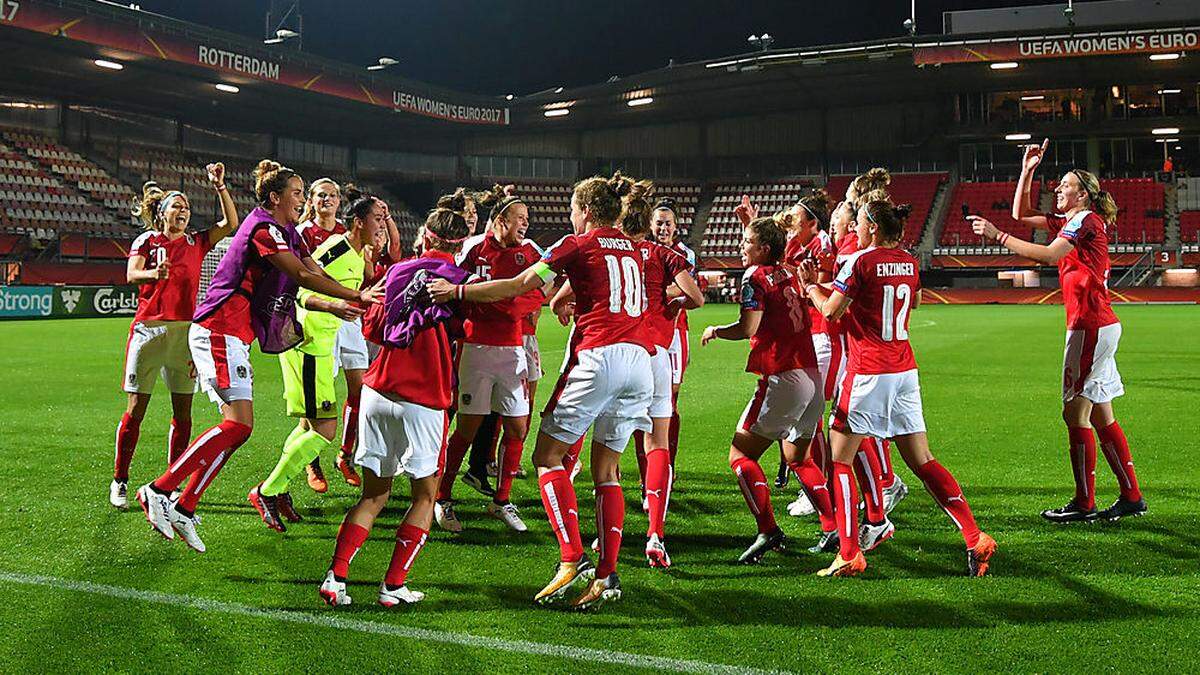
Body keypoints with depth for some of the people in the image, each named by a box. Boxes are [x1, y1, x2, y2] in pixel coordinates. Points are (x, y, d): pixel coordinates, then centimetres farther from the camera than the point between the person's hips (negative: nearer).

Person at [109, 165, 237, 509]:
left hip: (185, 331, 3)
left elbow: (231, 223, 4)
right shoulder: (146, 241, 6)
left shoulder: (197, 243, 14)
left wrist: (219, 186, -4)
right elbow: (131, 275, -10)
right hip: (149, 328, -3)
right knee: (136, 409, -2)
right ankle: (120, 481, 7)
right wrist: (153, 273, -30)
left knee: (183, 412, 2)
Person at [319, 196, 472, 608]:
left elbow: (373, 329, 14)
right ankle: (394, 585, 9)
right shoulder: (459, 281, -3)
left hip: (378, 392, 4)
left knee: (374, 494, 14)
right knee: (425, 496, 13)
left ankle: (335, 577, 5)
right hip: (424, 403, -4)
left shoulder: (398, 272, 7)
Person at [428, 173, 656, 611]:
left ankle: (572, 559, -9)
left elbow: (517, 287, -1)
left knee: (548, 455, 2)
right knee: (606, 471, 9)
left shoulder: (578, 245, 3)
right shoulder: (631, 250, 20)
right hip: (639, 360, 7)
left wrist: (456, 291, 3)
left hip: (599, 357, -6)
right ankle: (606, 575, 4)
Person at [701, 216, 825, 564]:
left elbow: (749, 328, -16)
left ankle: (768, 529, -14)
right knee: (797, 458, 21)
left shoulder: (755, 276, -6)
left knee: (740, 453, -1)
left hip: (783, 377, -8)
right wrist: (751, 220, 41)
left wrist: (715, 331, 2)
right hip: (813, 376, 8)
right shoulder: (787, 273, 16)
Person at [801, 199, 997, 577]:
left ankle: (849, 556, -4)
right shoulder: (909, 262, 10)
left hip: (867, 374, -7)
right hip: (905, 371, 7)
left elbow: (831, 310, -11)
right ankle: (975, 540, 6)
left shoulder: (861, 261, -10)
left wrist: (810, 286, 10)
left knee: (839, 460, 2)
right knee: (922, 461, 11)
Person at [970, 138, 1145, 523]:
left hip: (1091, 327, -10)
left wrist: (997, 235, -24)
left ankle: (1084, 504, -2)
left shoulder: (1085, 220, -11)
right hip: (1098, 326, 10)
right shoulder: (1069, 222, 17)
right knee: (1100, 417, 11)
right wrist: (1027, 171, 15)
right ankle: (1131, 497, 16)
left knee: (1075, 413, -7)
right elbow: (1021, 214, 25)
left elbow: (1049, 255, -25)